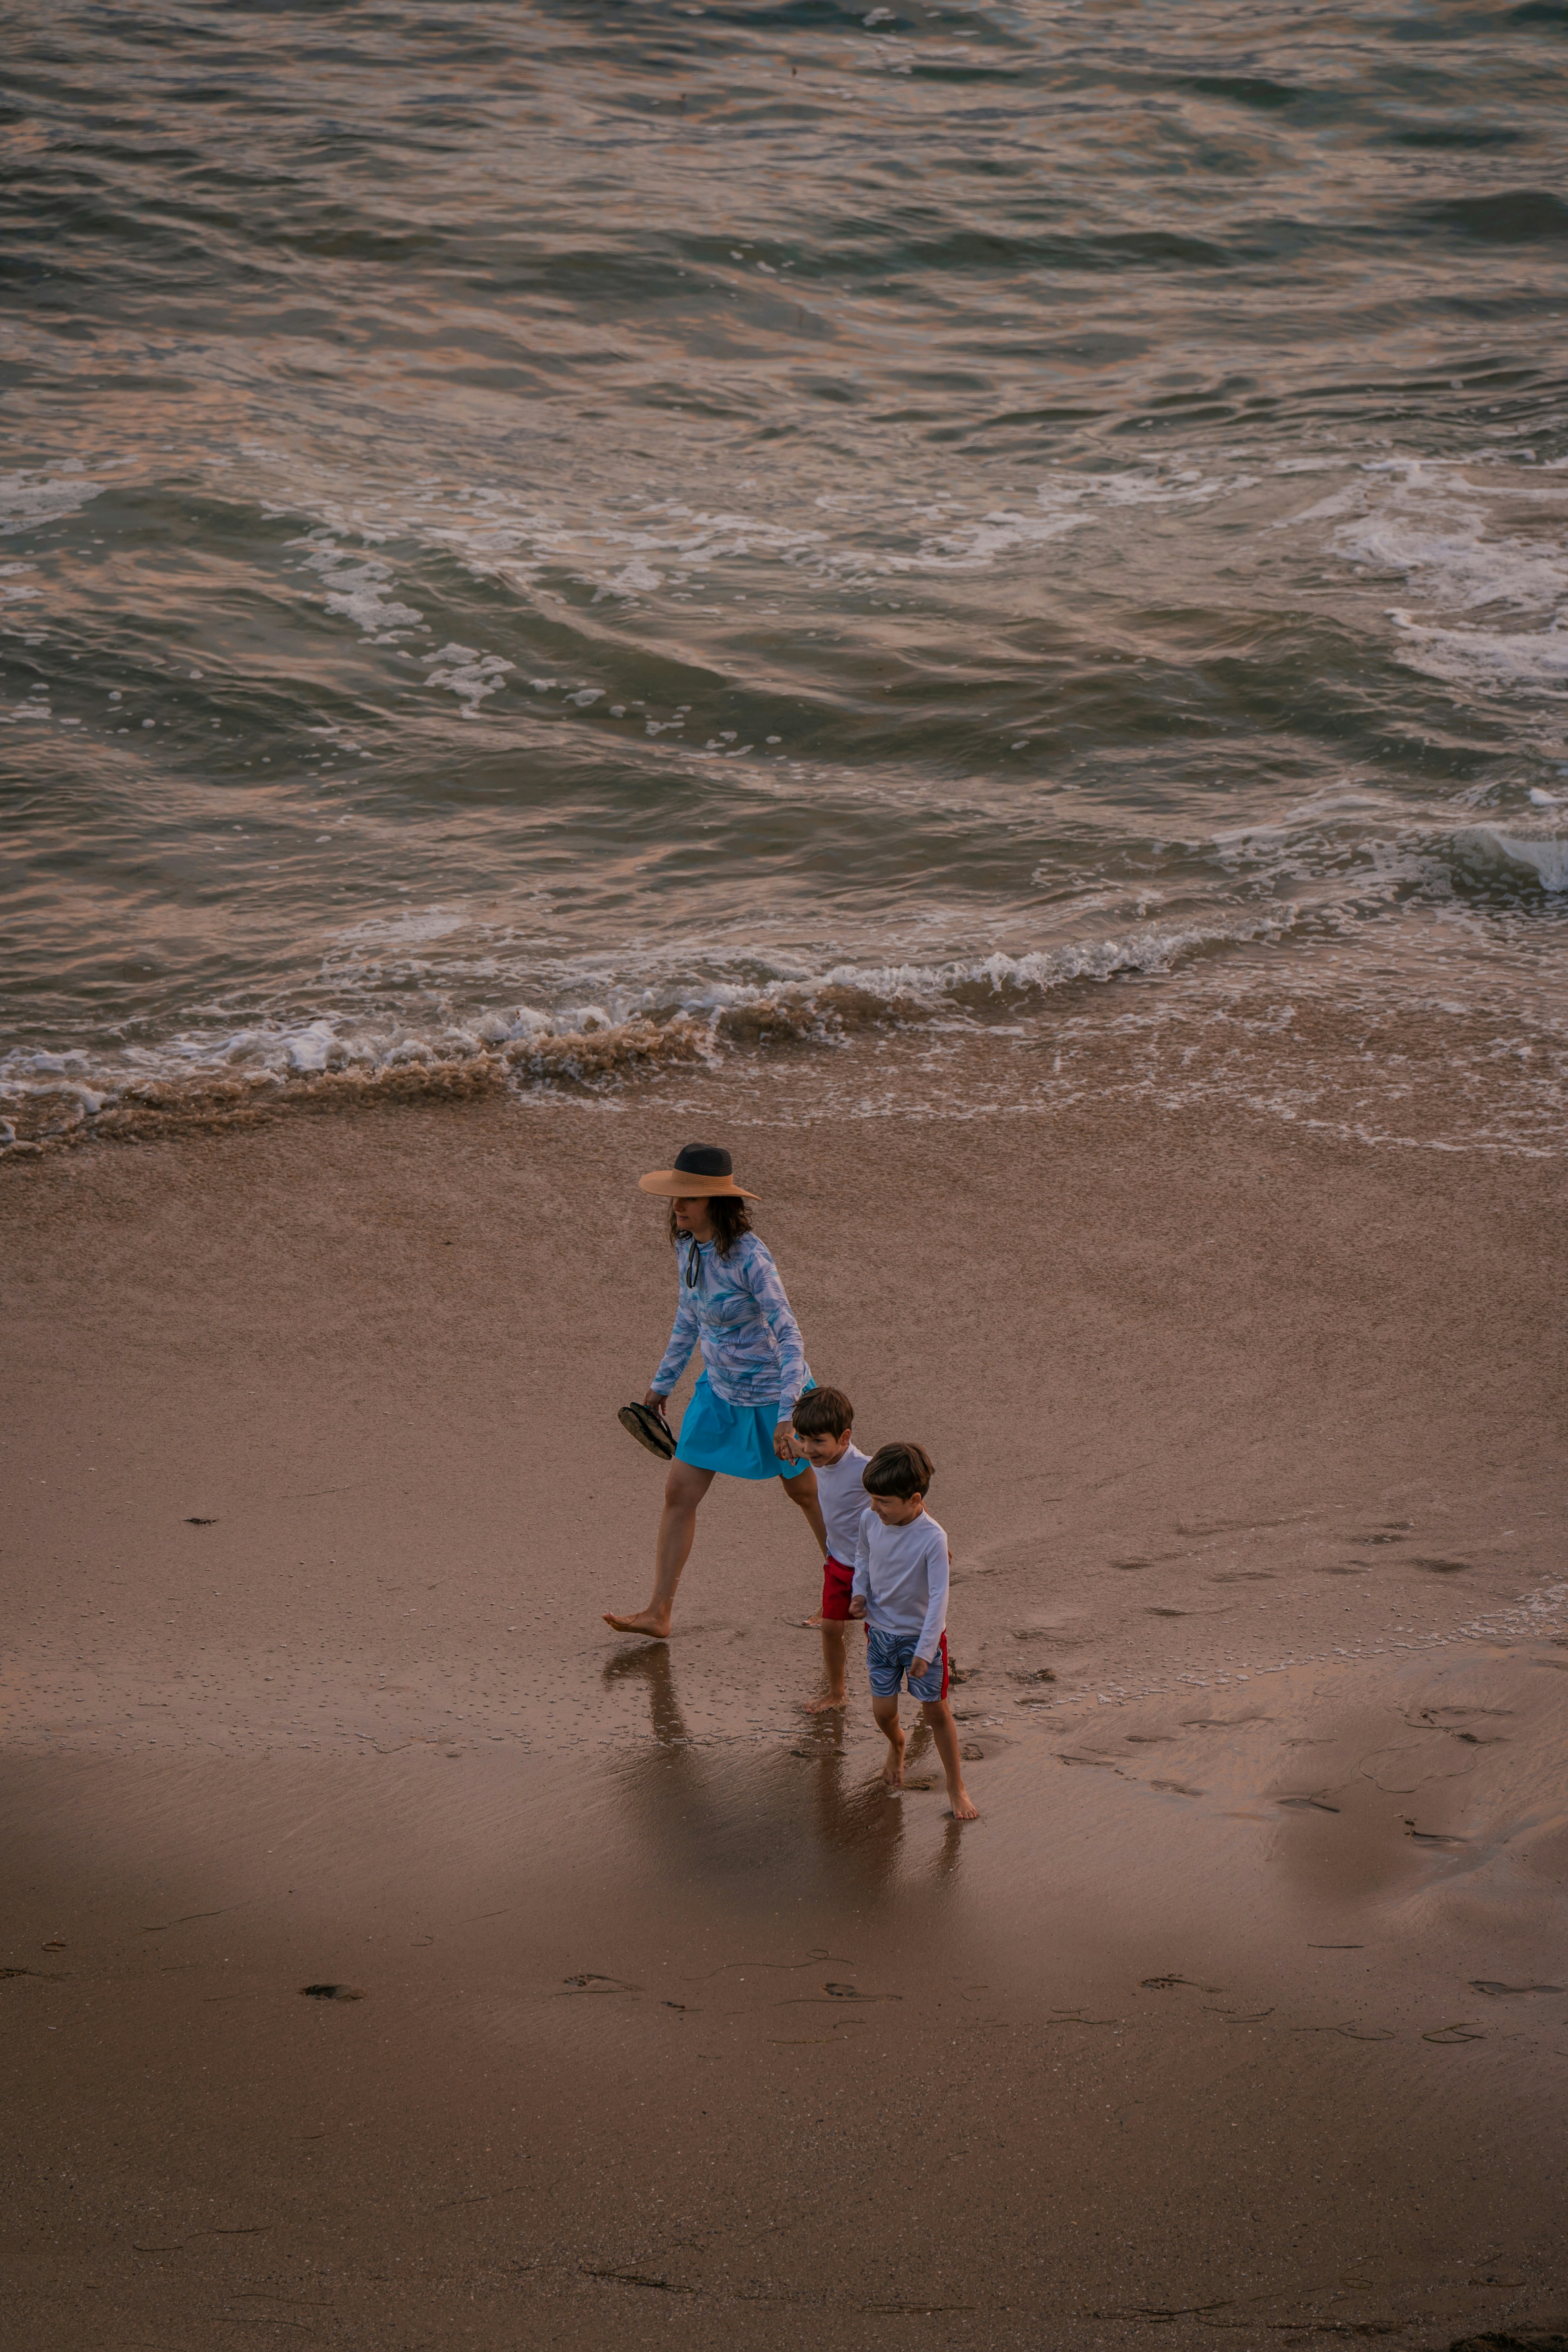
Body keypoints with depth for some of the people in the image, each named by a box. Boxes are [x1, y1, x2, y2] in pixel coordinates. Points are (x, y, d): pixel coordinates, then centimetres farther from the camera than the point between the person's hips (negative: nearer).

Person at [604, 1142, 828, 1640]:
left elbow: (789, 1337, -29)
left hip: (774, 1393, -7)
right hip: (721, 1390, 7)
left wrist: (788, 1416, -35)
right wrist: (663, 1382, 18)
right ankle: (658, 1614, 5)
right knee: (678, 1493, 0)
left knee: (803, 1490, 16)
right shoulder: (688, 1244, -6)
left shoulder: (750, 1257, -29)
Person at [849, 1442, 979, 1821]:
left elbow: (939, 1597, -24)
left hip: (921, 1636, -4)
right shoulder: (870, 1521, -10)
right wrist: (860, 1592, -4)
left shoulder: (932, 1538, -26)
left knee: (936, 1710, 3)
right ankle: (896, 1745, 43)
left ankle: (956, 1787, 17)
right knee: (883, 1711, 7)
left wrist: (925, 1650, -25)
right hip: (881, 1630, 4)